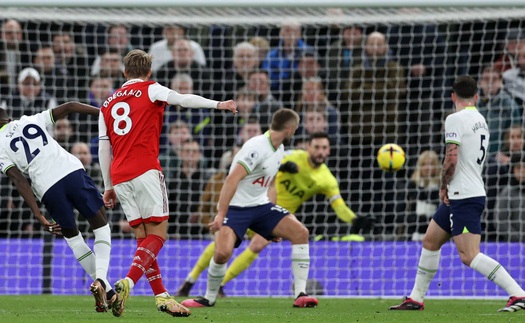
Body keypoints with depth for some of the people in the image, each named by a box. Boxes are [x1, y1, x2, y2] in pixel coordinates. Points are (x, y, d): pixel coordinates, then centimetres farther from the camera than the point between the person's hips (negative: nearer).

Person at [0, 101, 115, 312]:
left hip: (48, 189, -1)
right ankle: (100, 278, -11)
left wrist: (39, 217, -6)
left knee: (72, 237, 20)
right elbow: (69, 107, 15)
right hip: (72, 171, 1)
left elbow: (19, 181, 0)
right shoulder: (33, 120, 20)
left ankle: (106, 290, 14)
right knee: (101, 228, 12)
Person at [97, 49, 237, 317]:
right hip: (145, 171, -6)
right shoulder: (150, 90, 6)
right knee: (157, 233, -6)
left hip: (119, 177, 6)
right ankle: (128, 283, -26)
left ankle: (161, 296, 3)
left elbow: (103, 149, 19)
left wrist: (108, 186, 22)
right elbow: (184, 99, -11)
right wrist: (217, 104, -12)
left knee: (143, 238, 9)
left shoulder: (108, 104, 21)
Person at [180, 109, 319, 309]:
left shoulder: (279, 149, 8)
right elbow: (232, 179, -28)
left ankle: (300, 295, -8)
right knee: (222, 253, -25)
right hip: (236, 207, -8)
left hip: (261, 205, 8)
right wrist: (221, 215, -32)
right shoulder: (257, 147, -21)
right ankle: (209, 298, 3)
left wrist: (275, 224, 20)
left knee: (300, 233, -10)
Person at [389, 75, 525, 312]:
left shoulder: (455, 119, -12)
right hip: (459, 196, 10)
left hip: (464, 197, -10)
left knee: (469, 256, -15)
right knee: (430, 241, 19)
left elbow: (451, 159, -21)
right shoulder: (481, 121, 15)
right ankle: (416, 299, 26)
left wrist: (443, 186, -4)